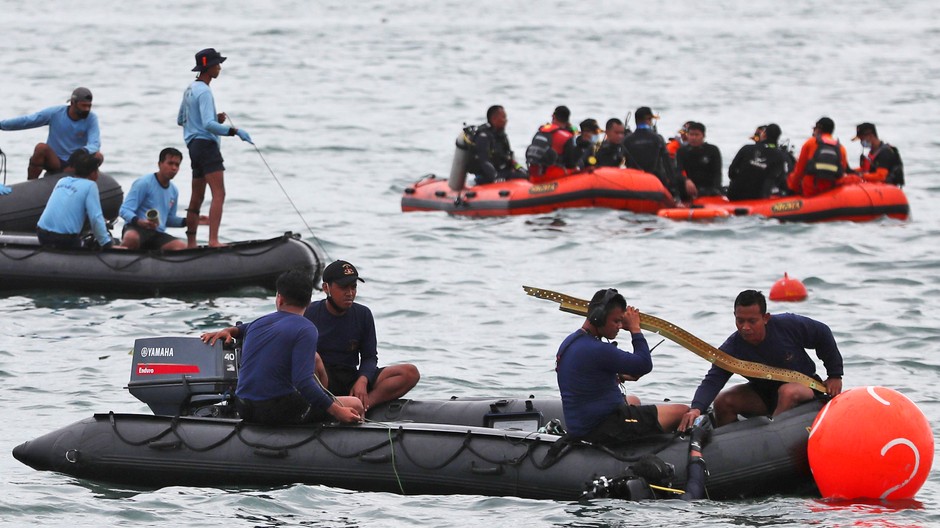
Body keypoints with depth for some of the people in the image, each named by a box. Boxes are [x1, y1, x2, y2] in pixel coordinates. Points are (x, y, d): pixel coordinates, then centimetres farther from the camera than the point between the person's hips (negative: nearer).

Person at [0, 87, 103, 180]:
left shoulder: (91, 118, -10)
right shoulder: (55, 113, -10)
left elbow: (94, 144, -23)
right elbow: (26, 121, -6)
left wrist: (84, 151, -46)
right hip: (55, 161, 0)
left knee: (98, 157, -27)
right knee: (41, 147, -31)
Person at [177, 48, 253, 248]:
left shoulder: (190, 90, 17)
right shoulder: (204, 92, -13)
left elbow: (180, 120, 27)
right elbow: (208, 125, -23)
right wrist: (235, 131, -25)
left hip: (194, 146, 10)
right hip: (206, 144, -10)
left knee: (197, 197, 14)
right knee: (218, 194, -17)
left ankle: (191, 242, 16)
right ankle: (213, 240, -29)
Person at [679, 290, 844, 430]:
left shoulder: (788, 325, -23)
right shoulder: (731, 349, -20)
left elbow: (822, 334, -6)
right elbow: (712, 381, -31)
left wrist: (835, 375, -4)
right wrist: (696, 408, -52)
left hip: (804, 386, -3)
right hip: (763, 393, 3)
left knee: (787, 392, -38)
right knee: (722, 402, -18)